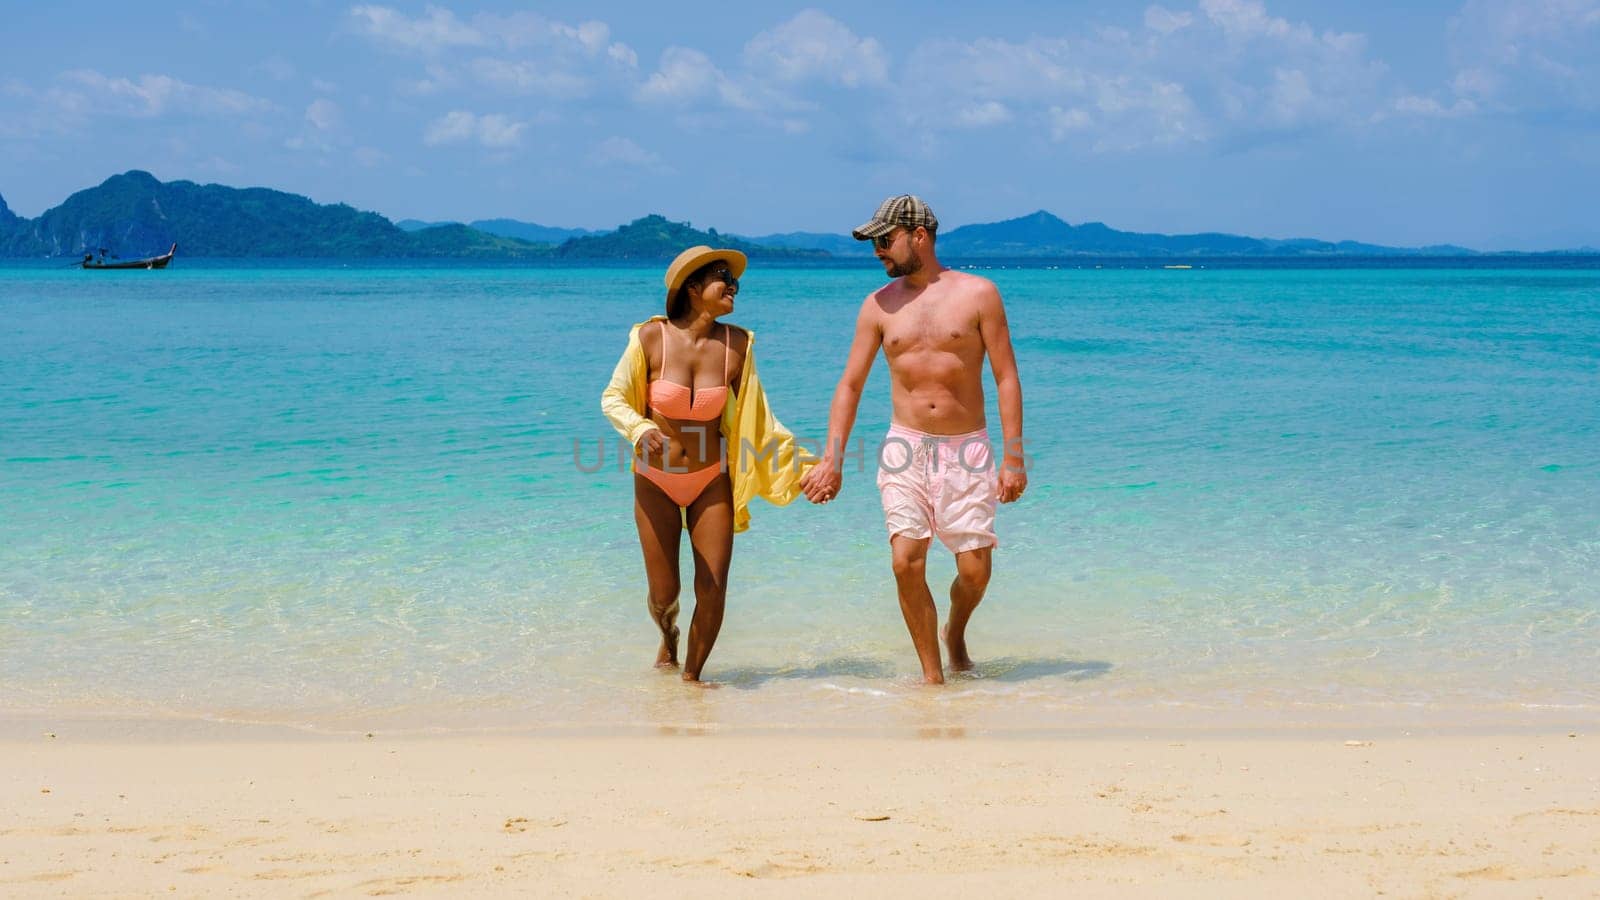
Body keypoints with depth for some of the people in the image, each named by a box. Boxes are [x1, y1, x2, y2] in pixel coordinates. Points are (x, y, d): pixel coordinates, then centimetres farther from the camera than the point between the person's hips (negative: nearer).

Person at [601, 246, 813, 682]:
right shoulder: (651, 337, -14)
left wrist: (801, 466, 2)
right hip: (656, 482, -2)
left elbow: (756, 417, 4)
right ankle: (668, 639, 40)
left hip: (712, 483, 2)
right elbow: (612, 398, -7)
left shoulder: (737, 344, -7)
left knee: (713, 593, -5)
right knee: (663, 596, 3)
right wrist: (640, 431, -27)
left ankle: (692, 676, 20)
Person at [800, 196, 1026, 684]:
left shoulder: (977, 294, -2)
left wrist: (1014, 458, -9)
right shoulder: (879, 305, 6)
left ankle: (955, 634, 29)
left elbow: (1006, 377, -3)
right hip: (905, 448, 2)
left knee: (975, 570, -3)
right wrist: (832, 460, 1)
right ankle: (932, 675, 2)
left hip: (967, 451, -1)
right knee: (907, 563, -11)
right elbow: (850, 384, 9)